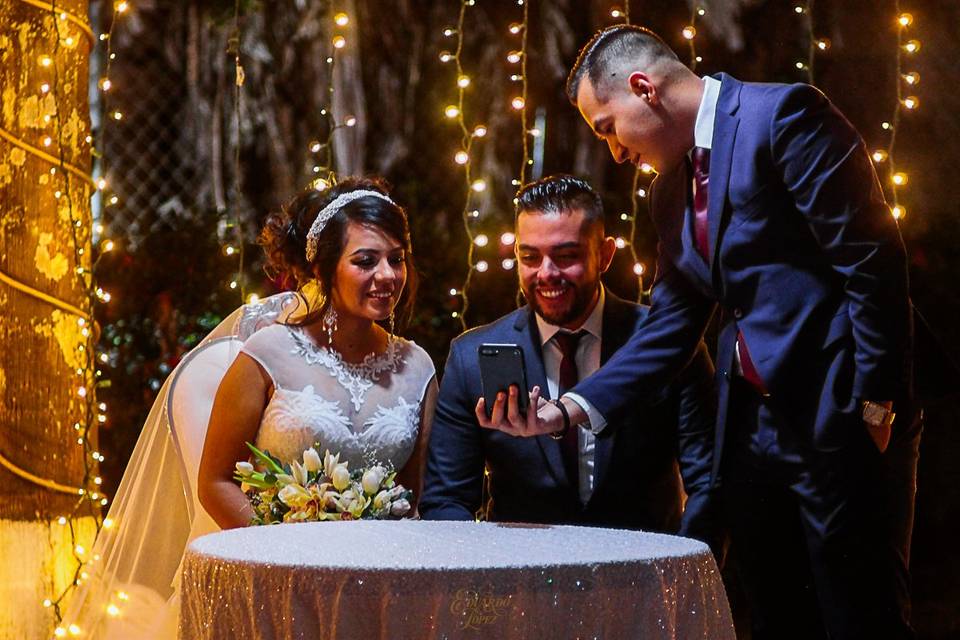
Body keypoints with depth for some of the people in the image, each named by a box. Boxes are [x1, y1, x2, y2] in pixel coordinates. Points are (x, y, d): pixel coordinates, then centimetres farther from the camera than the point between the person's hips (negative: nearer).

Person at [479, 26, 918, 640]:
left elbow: (871, 260, -13)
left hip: (839, 418, -8)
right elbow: (670, 330, 14)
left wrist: (875, 404, -15)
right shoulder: (672, 195, 16)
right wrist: (571, 407, 2)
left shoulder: (783, 114, -9)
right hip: (751, 428, 8)